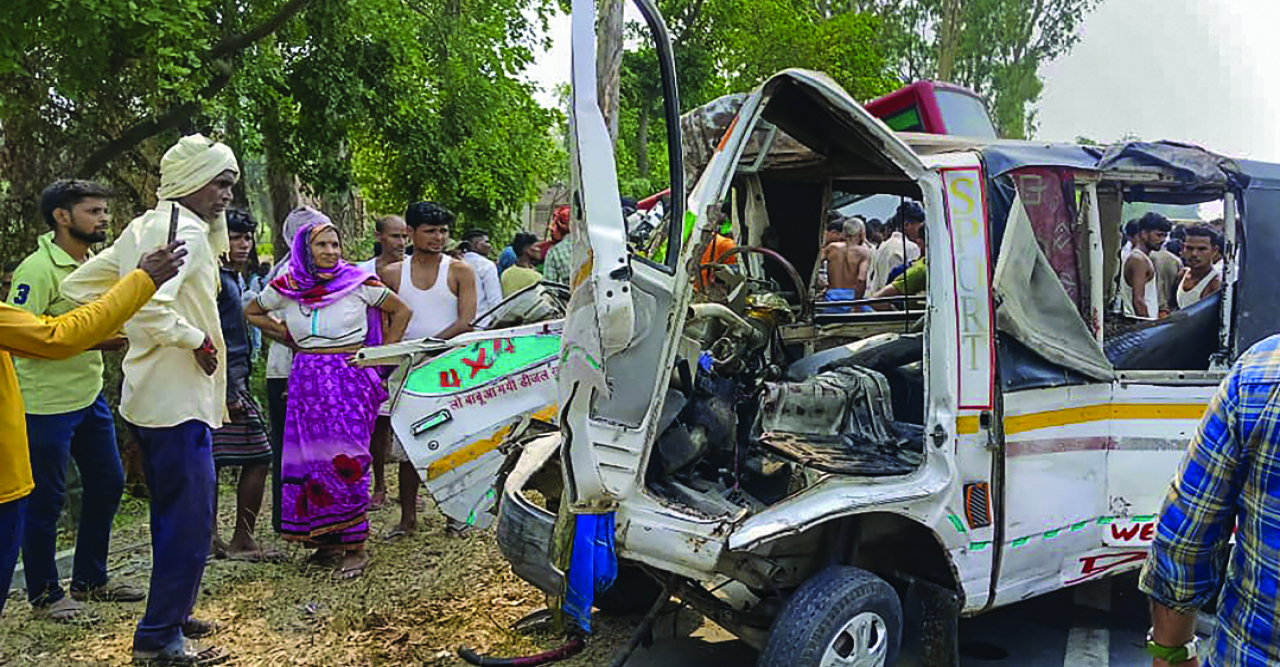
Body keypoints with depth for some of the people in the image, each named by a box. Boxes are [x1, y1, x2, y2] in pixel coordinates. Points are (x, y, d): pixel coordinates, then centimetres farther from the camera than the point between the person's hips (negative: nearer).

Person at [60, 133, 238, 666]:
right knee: (190, 520, -2)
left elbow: (78, 286, 17)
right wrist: (198, 340, -18)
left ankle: (169, 616, 33)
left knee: (172, 515, 20)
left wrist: (127, 328, 13)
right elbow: (149, 300, -31)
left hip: (148, 397, 10)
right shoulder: (186, 230, -16)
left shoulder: (142, 228, 14)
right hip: (180, 400, -10)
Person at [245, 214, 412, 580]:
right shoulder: (286, 287, 5)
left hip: (350, 378, -3)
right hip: (306, 379, 4)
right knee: (309, 458, 3)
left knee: (346, 460, -8)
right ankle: (326, 540, 15)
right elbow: (251, 313, 22)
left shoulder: (358, 282, -3)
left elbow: (401, 310, 7)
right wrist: (284, 334, 9)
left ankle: (355, 546, -2)